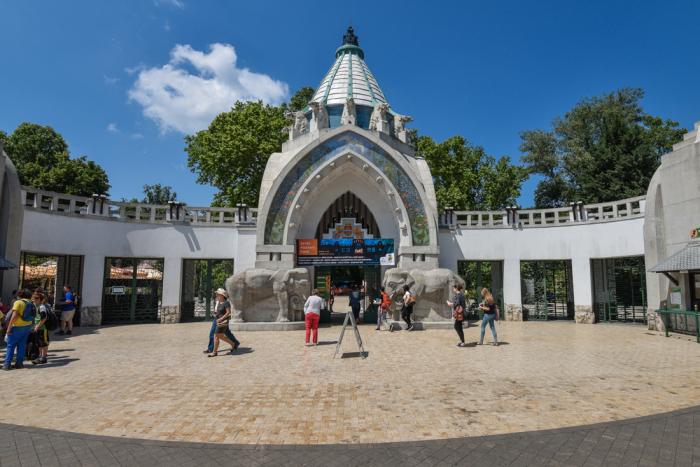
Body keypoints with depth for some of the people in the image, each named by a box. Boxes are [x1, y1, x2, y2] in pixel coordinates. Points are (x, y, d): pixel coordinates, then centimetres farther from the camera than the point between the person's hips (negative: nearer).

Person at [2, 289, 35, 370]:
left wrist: (9, 328, -14)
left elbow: (14, 316, -17)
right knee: (22, 345, 12)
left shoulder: (18, 302, -9)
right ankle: (19, 363, 12)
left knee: (11, 345, 4)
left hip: (18, 327, -6)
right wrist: (30, 326, 12)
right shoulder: (30, 303, 11)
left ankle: (7, 364, 3)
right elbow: (33, 315, 8)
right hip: (27, 326, 6)